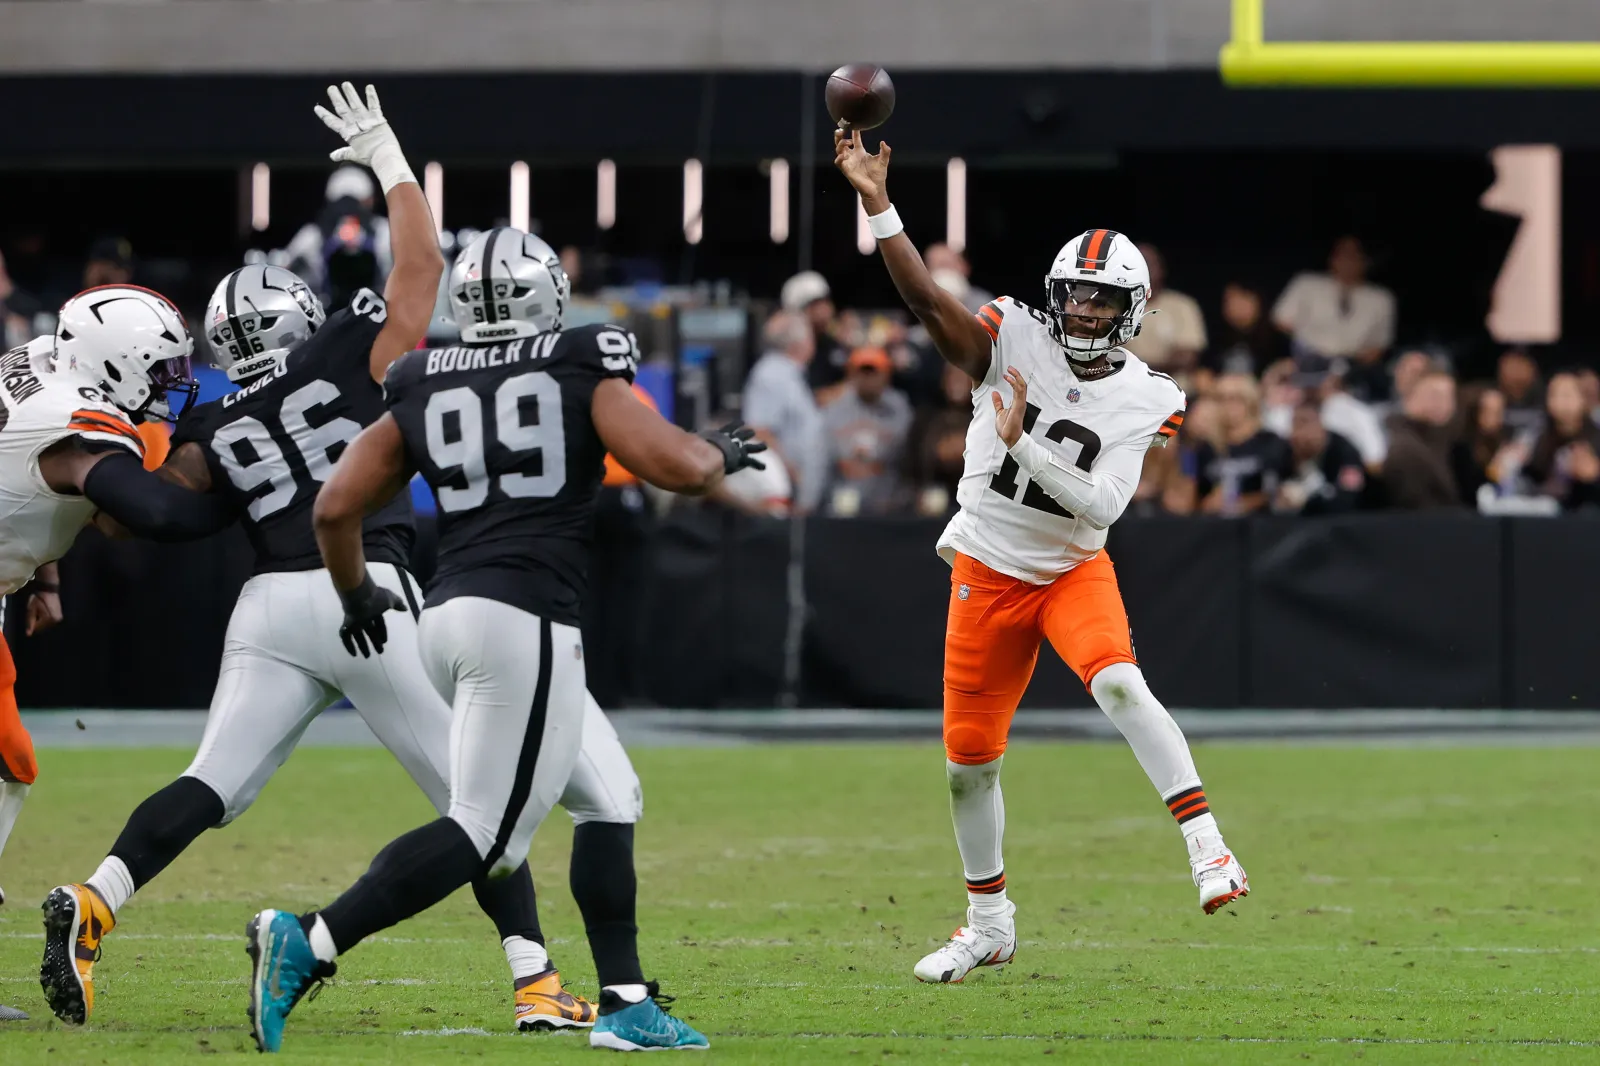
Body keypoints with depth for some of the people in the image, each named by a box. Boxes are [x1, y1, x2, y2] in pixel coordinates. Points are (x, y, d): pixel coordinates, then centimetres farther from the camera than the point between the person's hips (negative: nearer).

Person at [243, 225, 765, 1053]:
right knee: (482, 831, -8)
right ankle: (309, 941, -21)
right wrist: (723, 452, 20)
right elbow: (678, 467, -3)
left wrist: (356, 595, 31)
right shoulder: (583, 371, 5)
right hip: (526, 620, -7)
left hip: (449, 614, 7)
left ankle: (626, 1003, 14)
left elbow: (336, 508, 13)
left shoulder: (421, 392, 16)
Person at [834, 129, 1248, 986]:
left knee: (1118, 683, -32)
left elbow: (1103, 505, -20)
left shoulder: (1143, 401, -10)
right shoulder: (1017, 342, -10)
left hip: (1074, 569, -1)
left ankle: (1206, 847, -32)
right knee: (969, 758, 7)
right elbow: (926, 300, -20)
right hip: (988, 572, 2)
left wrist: (1022, 442, -28)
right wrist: (877, 206, -29)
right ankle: (989, 924, 26)